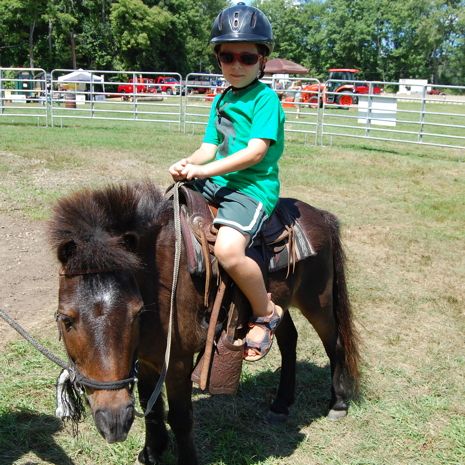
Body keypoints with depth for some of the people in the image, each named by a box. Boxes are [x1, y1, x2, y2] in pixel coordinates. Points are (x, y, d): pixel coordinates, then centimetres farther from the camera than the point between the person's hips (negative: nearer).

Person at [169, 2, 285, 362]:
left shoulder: (266, 98, -7)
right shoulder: (221, 100, 16)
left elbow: (255, 151, -17)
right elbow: (210, 147, 12)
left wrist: (205, 170, -20)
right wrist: (187, 164, -9)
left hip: (253, 186, -9)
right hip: (216, 182, 9)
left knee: (228, 249, -32)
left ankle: (266, 314, -6)